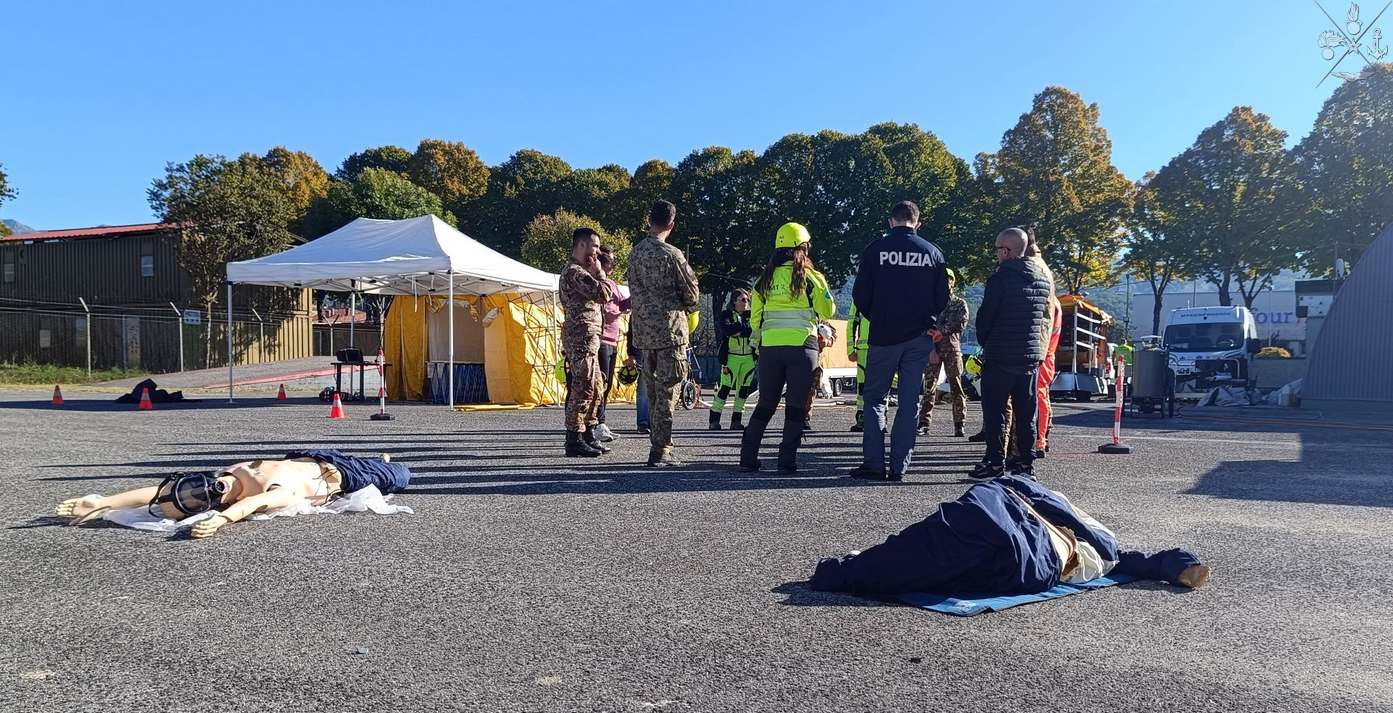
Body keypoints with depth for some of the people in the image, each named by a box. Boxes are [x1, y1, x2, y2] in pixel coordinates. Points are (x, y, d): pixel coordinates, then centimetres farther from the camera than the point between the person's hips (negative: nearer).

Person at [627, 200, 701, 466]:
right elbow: (692, 294, -5)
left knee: (653, 389, 14)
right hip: (670, 329, -6)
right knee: (667, 391, -2)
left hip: (644, 330, 7)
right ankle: (660, 451, -2)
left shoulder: (635, 252, 7)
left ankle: (661, 443, 22)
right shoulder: (671, 255, -12)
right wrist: (687, 309, 16)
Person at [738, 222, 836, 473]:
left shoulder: (765, 278, 7)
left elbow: (755, 318, 10)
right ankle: (787, 461, 2)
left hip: (769, 347, 4)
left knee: (765, 404, 13)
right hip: (802, 346, -3)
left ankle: (748, 458, 11)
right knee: (796, 406, 3)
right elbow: (828, 312, 5)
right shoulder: (811, 277, -2)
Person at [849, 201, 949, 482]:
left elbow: (860, 295, -2)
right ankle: (899, 467, 5)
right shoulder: (933, 253, 3)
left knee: (875, 398, 8)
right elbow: (942, 298, 6)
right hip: (920, 337, 2)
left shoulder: (876, 249, -3)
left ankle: (874, 464, 0)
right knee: (910, 402, 7)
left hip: (884, 335, -2)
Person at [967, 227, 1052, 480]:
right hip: (1032, 355, 7)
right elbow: (1045, 315, 15)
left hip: (1001, 356, -7)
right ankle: (1025, 462, 14)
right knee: (1025, 413, 11)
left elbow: (985, 315, -9)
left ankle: (995, 463, -1)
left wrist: (984, 342, 6)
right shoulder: (1042, 279, 9)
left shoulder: (1000, 278, -13)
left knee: (994, 411, 0)